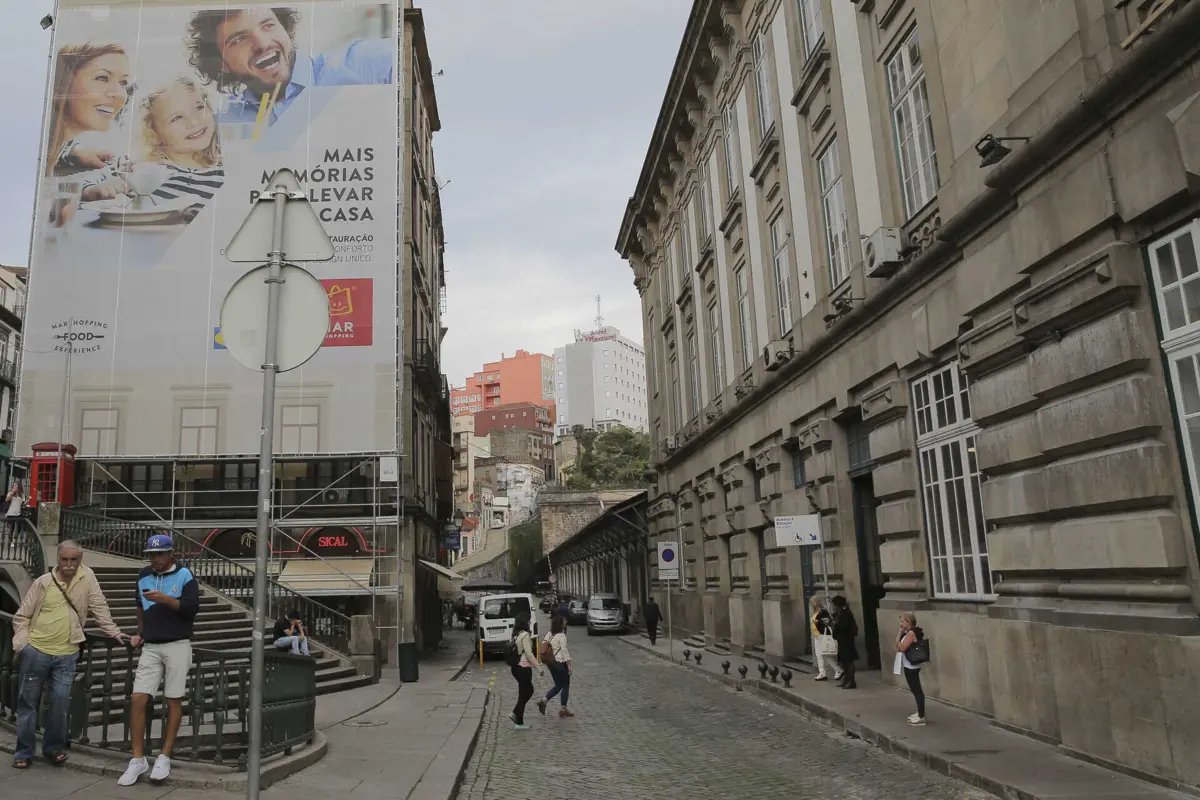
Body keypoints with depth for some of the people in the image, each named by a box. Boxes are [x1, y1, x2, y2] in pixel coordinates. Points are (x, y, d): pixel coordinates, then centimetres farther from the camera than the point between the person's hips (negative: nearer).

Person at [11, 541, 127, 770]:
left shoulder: (87, 577, -1)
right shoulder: (43, 582, -3)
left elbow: (99, 607, 2)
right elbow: (21, 617, 3)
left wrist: (114, 632, -2)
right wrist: (21, 643, -7)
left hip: (66, 654, 0)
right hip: (36, 652, 0)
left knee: (60, 702, -2)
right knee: (29, 702, 7)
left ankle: (54, 748, 16)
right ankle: (24, 752, 20)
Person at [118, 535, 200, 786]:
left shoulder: (184, 575, -6)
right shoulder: (144, 575, 9)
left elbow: (192, 608, -14)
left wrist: (165, 599, -24)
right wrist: (140, 633, 20)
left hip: (177, 646, -4)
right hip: (151, 647, 4)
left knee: (173, 699, 3)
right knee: (137, 699, -4)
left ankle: (165, 757, 13)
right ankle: (138, 760, 5)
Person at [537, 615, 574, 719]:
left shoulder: (550, 634, 4)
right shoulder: (562, 636, -17)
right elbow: (564, 651, -17)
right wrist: (569, 665, -12)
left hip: (552, 663, 7)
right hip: (561, 663, -7)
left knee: (558, 685, 18)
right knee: (565, 686, 8)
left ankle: (544, 700, 3)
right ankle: (563, 709, 12)